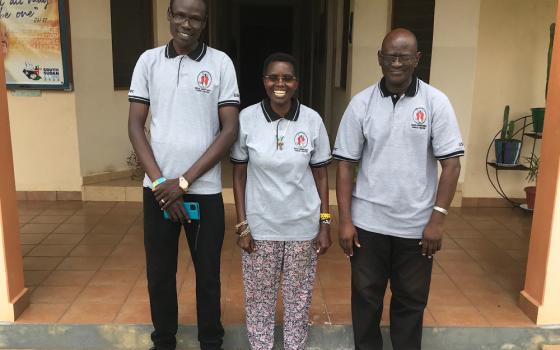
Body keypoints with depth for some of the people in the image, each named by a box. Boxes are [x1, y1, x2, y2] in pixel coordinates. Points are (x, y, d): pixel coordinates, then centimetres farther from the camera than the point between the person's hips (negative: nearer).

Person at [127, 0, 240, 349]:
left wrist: (184, 181, -11)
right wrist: (160, 181, -9)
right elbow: (136, 125, 2)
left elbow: (230, 130, -7)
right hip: (158, 189, 2)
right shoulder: (149, 61, 3)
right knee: (159, 272, 14)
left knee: (208, 274, 10)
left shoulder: (220, 62, -3)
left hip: (204, 190, -2)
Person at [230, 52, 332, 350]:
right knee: (259, 295, 12)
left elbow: (320, 175, 0)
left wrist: (325, 225, -1)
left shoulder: (312, 120, -6)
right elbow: (239, 175, -2)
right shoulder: (247, 118, -8)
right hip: (260, 225, 0)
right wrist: (242, 225, -4)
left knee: (298, 295, 14)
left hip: (303, 225, 1)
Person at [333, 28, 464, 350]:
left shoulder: (436, 102, -4)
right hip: (368, 221, 1)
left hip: (417, 224, 0)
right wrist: (345, 220, -5)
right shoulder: (361, 103, -1)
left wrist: (437, 219, -11)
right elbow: (346, 164, 0)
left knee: (411, 300, 14)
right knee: (366, 296, 14)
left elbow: (451, 163, -5)